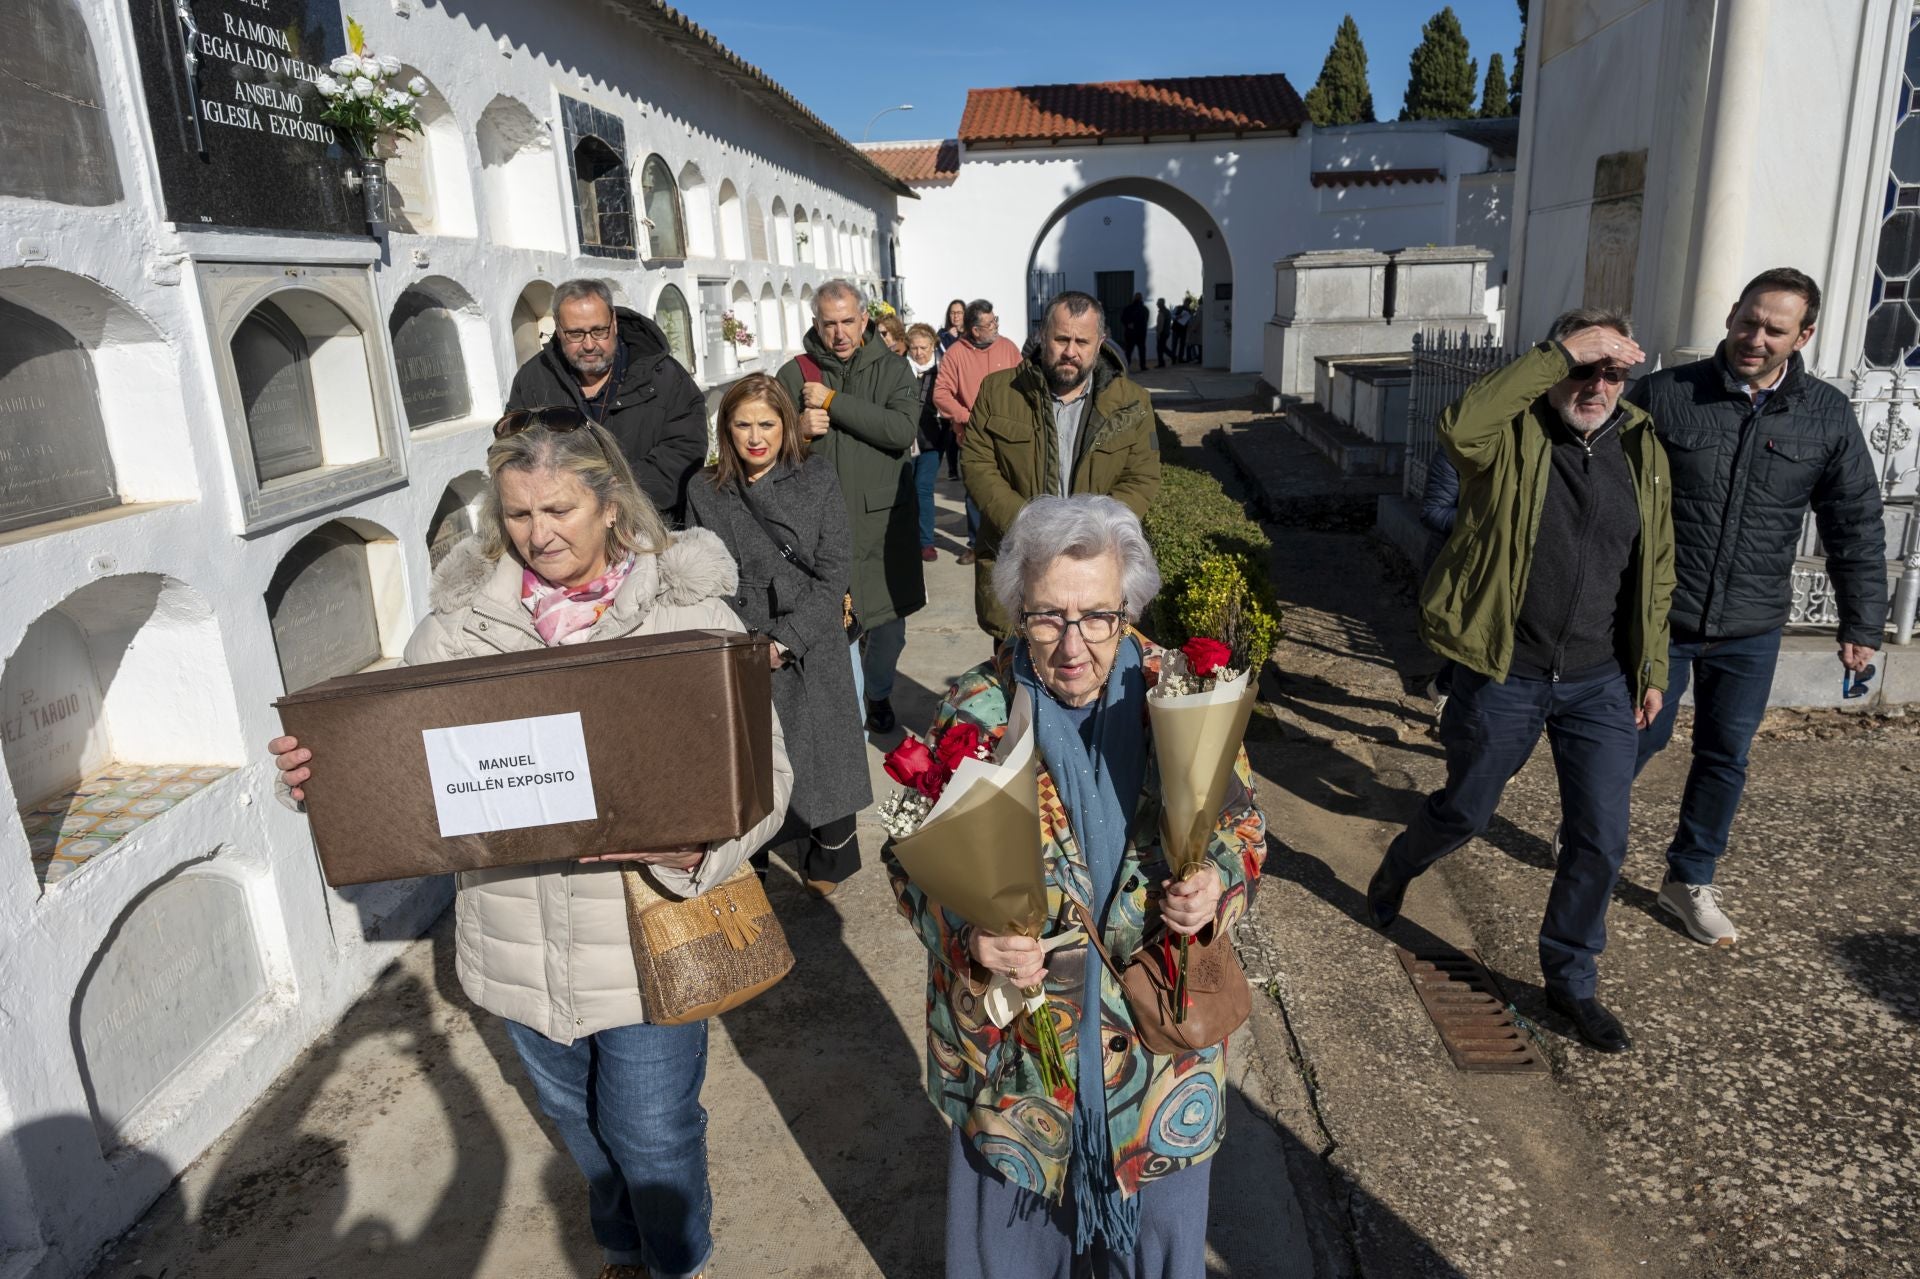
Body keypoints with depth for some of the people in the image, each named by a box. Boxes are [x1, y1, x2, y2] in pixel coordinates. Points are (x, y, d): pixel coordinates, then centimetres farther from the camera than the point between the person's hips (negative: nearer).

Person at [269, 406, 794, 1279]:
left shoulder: (690, 610, -12)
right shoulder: (460, 616, -3)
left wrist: (690, 844, -33)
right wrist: (326, 771, -18)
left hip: (647, 934, -3)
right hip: (518, 939, 4)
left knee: (653, 1132, 14)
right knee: (577, 1117, 27)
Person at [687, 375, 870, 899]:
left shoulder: (817, 478, -1)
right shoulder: (705, 492, 4)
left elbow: (835, 570, -5)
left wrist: (786, 641, -11)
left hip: (811, 652, -1)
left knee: (821, 758, 8)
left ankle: (828, 861, 30)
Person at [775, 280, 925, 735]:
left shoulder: (891, 368, 3)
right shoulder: (794, 375, 3)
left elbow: (902, 429, -14)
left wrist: (833, 402, -16)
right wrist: (798, 429, -17)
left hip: (885, 520, 1)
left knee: (890, 621, 14)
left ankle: (878, 693, 39)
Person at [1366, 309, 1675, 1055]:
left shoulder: (1641, 450, 3)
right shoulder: (1511, 437, -11)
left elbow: (1655, 571, 11)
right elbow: (1458, 426, -37)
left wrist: (1652, 667, 12)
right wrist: (1556, 356, -32)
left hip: (1601, 683, 4)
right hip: (1503, 675, -4)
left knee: (1600, 841, 6)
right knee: (1466, 811, 14)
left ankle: (1571, 980, 27)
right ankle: (1395, 872, 47)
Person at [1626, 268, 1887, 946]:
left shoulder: (1829, 415, 0)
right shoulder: (1665, 394, -8)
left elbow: (1856, 527, 6)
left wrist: (1862, 624, 7)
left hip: (1751, 630, 3)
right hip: (1658, 615, -2)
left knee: (1725, 758, 11)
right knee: (1640, 737, 8)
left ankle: (1690, 880, 28)